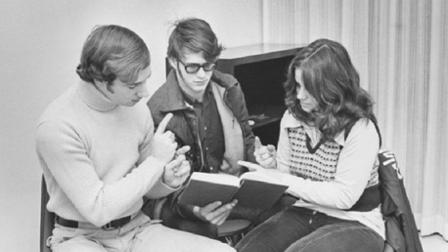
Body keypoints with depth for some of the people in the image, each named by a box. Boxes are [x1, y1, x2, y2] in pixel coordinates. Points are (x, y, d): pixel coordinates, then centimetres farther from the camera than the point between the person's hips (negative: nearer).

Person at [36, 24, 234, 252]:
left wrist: (169, 181, -12)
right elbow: (97, 210, -19)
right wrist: (155, 161, -17)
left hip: (137, 228, 5)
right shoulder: (57, 125, -18)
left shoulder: (137, 110, 0)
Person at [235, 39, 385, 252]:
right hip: (304, 214, 5)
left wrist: (283, 180, -24)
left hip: (355, 224, -4)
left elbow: (345, 196, -19)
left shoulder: (361, 130, -17)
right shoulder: (292, 117, 1)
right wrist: (272, 168, -12)